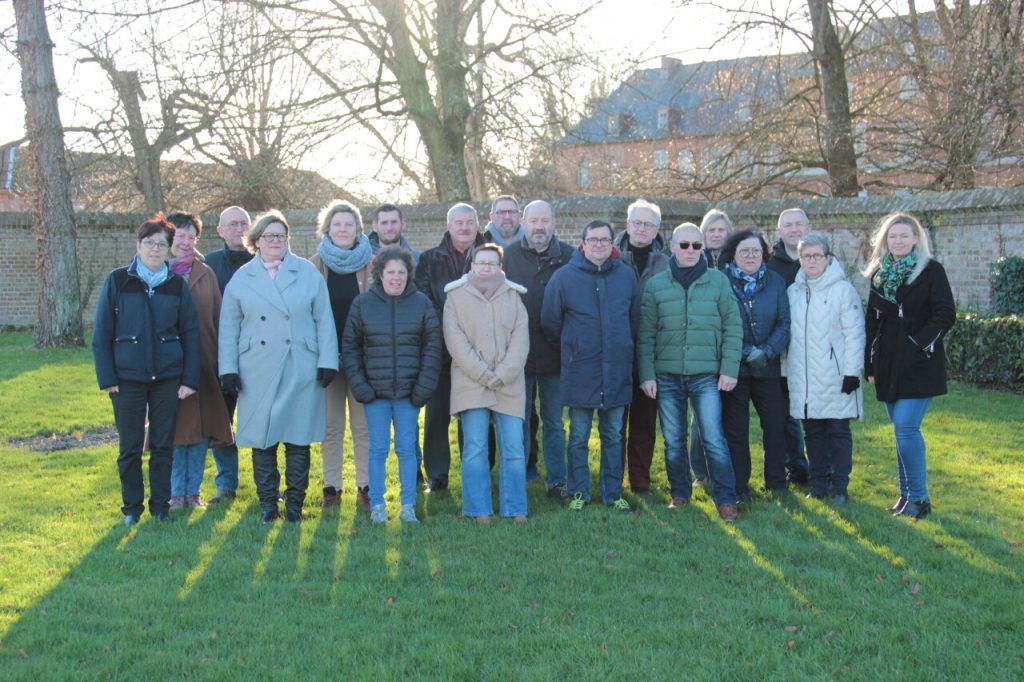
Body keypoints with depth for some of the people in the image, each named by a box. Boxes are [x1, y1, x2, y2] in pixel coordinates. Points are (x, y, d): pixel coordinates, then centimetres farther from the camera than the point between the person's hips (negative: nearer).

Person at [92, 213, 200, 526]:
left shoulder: (177, 285, 3)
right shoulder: (117, 281, -1)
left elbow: (190, 334, 4)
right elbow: (101, 333, 0)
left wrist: (190, 379, -2)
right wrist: (107, 378, -5)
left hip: (168, 379, 1)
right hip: (128, 379, -1)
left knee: (163, 445, 8)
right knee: (130, 447, 5)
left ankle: (160, 506, 20)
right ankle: (132, 508, 19)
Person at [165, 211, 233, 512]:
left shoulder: (205, 274, 10)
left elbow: (218, 318, 8)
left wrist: (219, 360, 1)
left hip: (202, 363, 2)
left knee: (200, 429, 6)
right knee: (173, 430, 2)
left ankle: (193, 490, 17)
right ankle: (176, 492, 13)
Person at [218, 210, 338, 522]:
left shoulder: (308, 272, 6)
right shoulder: (241, 278, 8)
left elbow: (324, 320, 4)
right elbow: (229, 328, 8)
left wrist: (327, 362, -2)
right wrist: (228, 368, 1)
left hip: (301, 371, 0)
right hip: (257, 374, 1)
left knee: (298, 439, 3)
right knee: (262, 439, 4)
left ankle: (295, 503, 15)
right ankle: (267, 503, 16)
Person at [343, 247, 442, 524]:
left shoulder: (421, 303, 1)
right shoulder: (362, 303, 1)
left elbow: (432, 345, 2)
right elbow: (350, 346, 3)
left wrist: (424, 385, -6)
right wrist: (358, 385, -6)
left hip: (409, 393, 0)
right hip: (374, 392, 0)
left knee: (407, 448, 7)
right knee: (378, 449, 6)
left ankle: (408, 505, 17)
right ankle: (377, 505, 17)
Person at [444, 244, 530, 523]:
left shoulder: (513, 296, 11)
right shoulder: (456, 295, 6)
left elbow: (520, 339, 3)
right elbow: (455, 340, -3)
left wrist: (502, 375, -9)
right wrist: (484, 375, -10)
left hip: (509, 384, 2)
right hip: (471, 383, -1)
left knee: (514, 448, -2)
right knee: (475, 449, -4)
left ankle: (515, 508, 8)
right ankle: (478, 509, 5)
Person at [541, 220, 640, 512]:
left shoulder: (626, 275, 3)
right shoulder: (564, 276, -4)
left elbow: (635, 317, 13)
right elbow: (549, 321, 3)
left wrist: (622, 345, 13)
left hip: (617, 370, 2)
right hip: (580, 371, -2)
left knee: (614, 436, 11)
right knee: (579, 437, 7)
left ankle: (613, 493, 21)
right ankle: (579, 493, 18)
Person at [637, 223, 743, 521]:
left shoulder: (719, 281, 1)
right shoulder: (656, 284, 4)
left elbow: (733, 328, 1)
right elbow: (646, 334, 4)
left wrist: (729, 370, -5)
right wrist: (647, 374, -2)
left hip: (706, 375, -2)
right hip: (667, 376, 2)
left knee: (714, 439, -5)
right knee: (673, 441, 10)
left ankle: (726, 499, 5)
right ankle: (679, 494, 25)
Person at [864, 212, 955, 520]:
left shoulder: (931, 271, -4)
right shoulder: (879, 274, 12)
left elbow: (946, 315, -9)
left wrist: (919, 343, -17)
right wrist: (870, 363, 10)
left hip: (919, 365, -5)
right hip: (889, 366, 5)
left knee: (906, 429, -12)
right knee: (902, 431, 9)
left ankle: (918, 498, -2)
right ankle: (907, 494, 17)